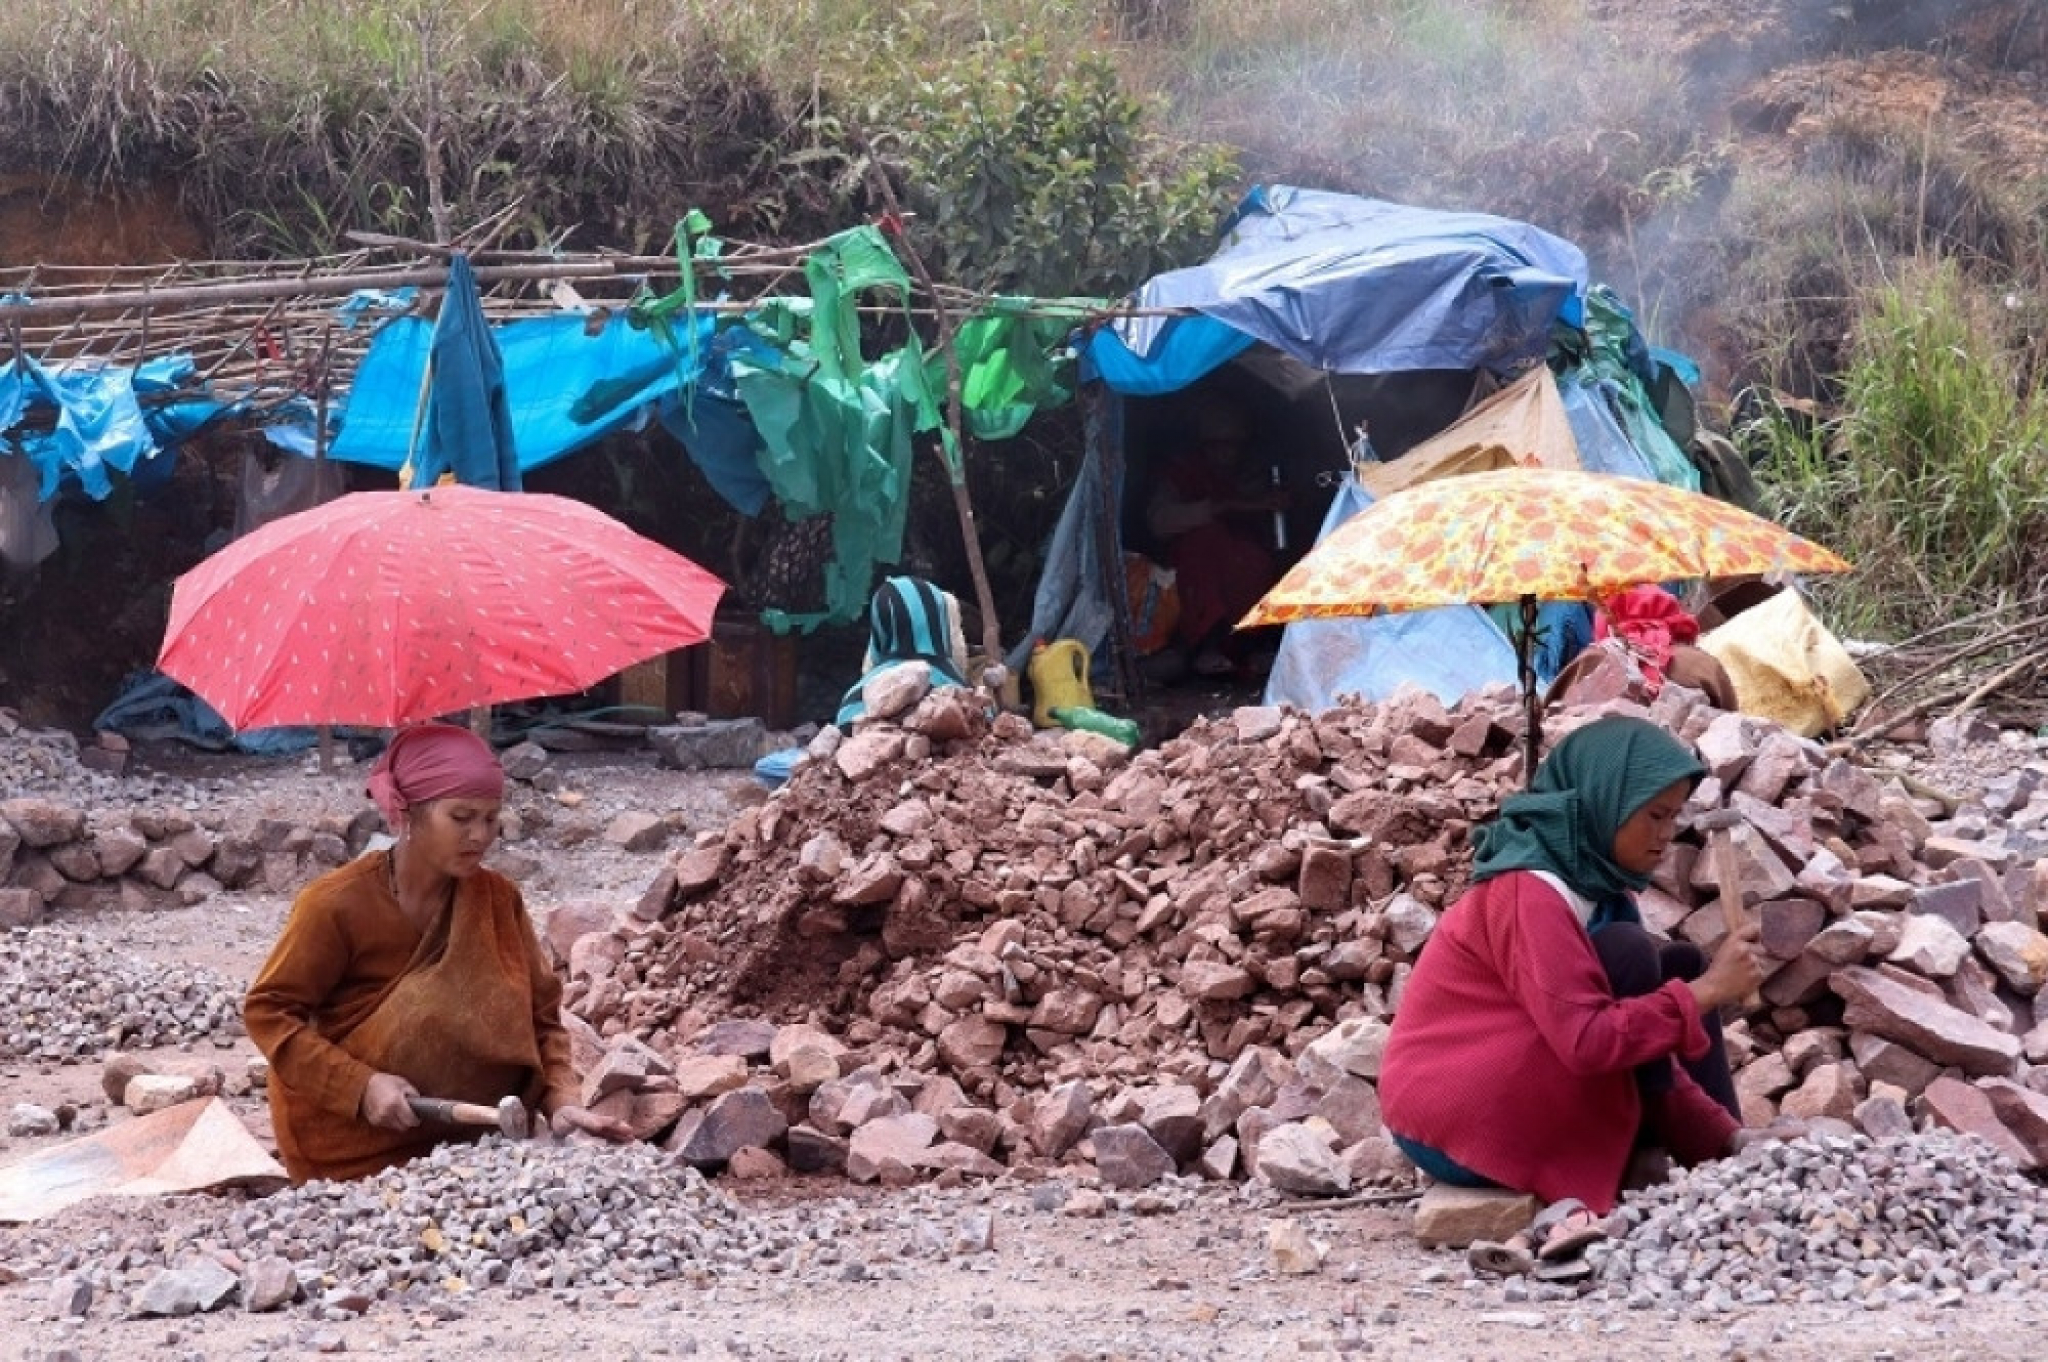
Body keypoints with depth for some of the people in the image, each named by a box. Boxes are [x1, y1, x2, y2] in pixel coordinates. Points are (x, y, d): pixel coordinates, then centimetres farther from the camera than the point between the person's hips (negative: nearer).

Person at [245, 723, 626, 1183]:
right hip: (354, 1140, -4)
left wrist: (561, 1098, -18)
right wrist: (361, 1085, -23)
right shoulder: (338, 904, -16)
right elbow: (267, 1010, -12)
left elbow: (538, 1011, 0)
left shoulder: (497, 899, -4)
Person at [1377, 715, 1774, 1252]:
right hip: (1456, 1124, -10)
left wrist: (1724, 1136, -3)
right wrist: (1705, 992, -23)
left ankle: (1728, 1164, -2)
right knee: (1625, 956, -21)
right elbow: (1589, 1040, -31)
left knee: (1679, 965, 5)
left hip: (1518, 1106, 10)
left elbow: (1651, 1066, 6)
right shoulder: (1530, 892, -21)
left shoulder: (1597, 881, 7)